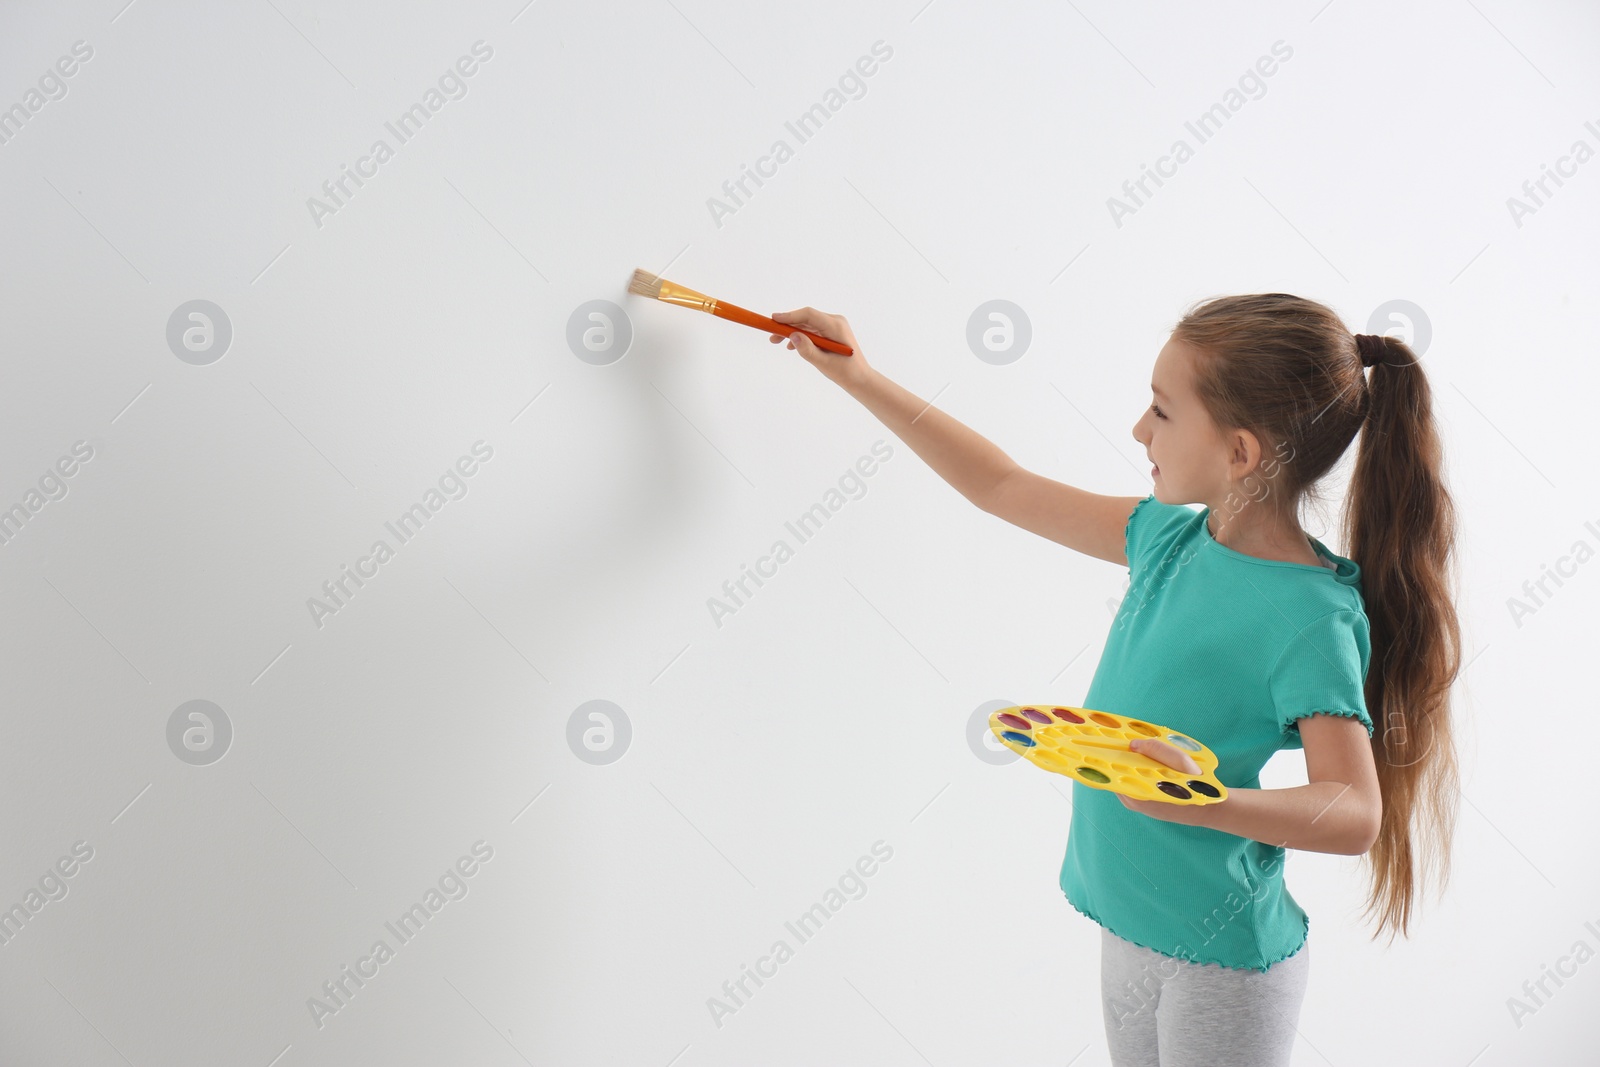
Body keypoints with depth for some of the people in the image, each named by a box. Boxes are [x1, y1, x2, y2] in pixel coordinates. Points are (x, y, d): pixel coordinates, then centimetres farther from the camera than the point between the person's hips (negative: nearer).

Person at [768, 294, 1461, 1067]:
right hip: (1130, 926, 7)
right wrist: (860, 378, 11)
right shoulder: (1172, 537, -1)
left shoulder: (1311, 619, -22)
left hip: (1219, 960, -7)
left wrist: (1204, 803, -42)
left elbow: (1355, 814, -26)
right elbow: (1001, 488, 8)